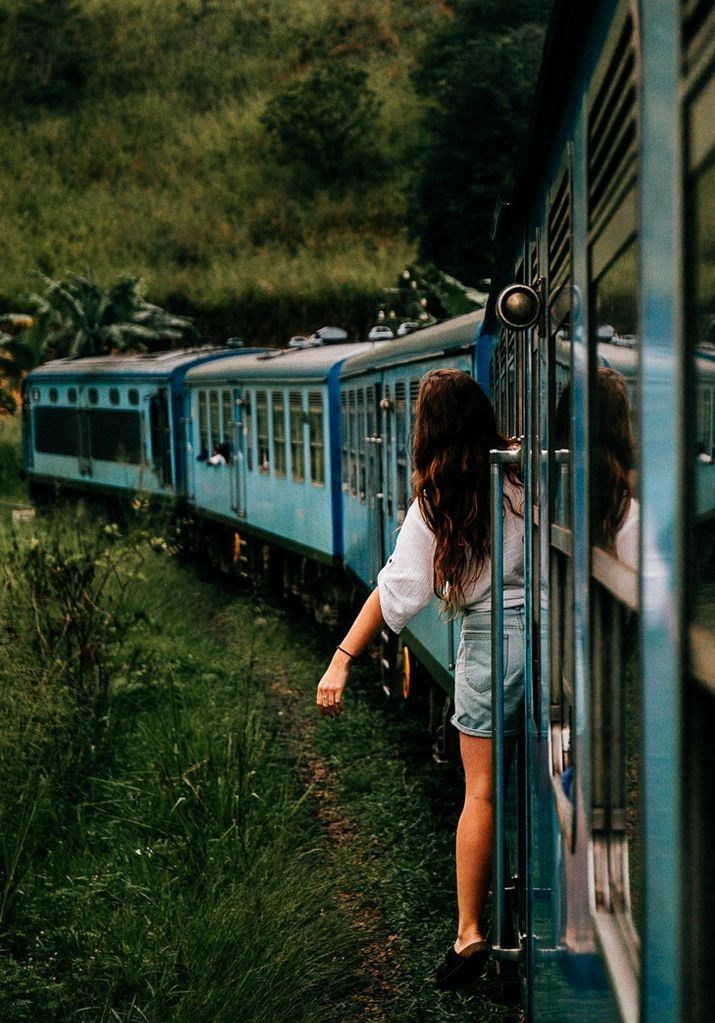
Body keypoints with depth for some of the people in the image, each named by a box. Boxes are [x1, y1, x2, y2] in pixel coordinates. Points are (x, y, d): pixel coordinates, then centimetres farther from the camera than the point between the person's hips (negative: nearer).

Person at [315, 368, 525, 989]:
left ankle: (470, 932, 2)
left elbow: (397, 590, -11)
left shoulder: (436, 500, -6)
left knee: (482, 791, 4)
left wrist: (342, 660, -10)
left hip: (490, 641, -2)